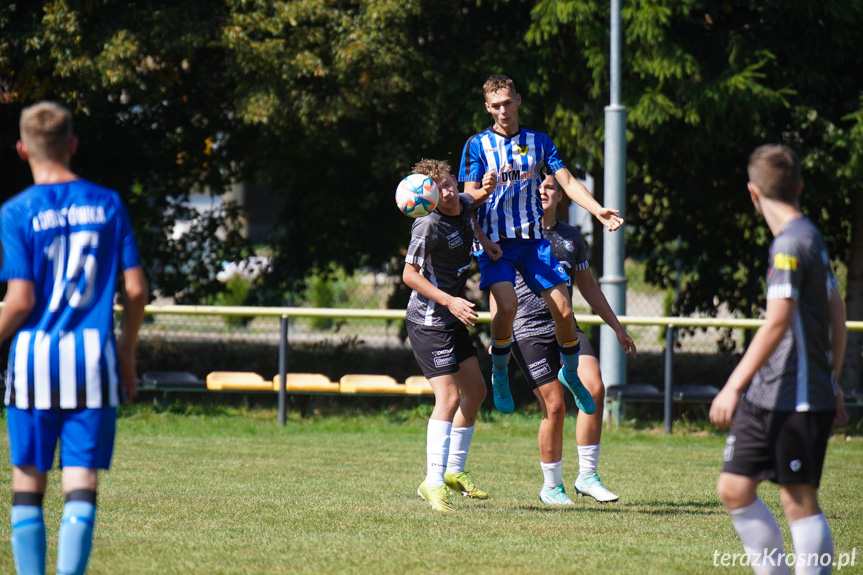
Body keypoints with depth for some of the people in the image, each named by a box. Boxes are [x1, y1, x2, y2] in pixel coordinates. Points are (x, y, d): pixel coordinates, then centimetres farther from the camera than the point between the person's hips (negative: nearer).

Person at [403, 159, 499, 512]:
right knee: (448, 396, -18)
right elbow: (409, 274, -19)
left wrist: (480, 236, 14)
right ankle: (433, 483, -19)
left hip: (453, 320, 10)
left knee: (475, 392, 16)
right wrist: (449, 301, -25)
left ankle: (454, 472, 27)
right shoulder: (428, 225, -22)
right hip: (429, 321, -10)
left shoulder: (465, 205, 3)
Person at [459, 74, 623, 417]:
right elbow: (468, 196, -1)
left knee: (563, 311, -5)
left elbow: (567, 182, 4)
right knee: (507, 306, -26)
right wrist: (484, 192, -25)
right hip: (495, 240, -3)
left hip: (533, 238, 3)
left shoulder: (539, 142, 10)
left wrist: (598, 211, -12)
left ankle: (571, 374, 21)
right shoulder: (478, 145, 3)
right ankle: (499, 373, -2)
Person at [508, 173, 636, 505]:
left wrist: (617, 328, 23)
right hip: (528, 331, -4)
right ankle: (551, 487, 9)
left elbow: (588, 287, 24)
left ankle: (587, 476, -6)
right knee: (554, 407, -9)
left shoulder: (571, 237, 15)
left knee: (594, 388, -16)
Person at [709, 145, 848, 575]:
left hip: (800, 400, -9)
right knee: (734, 489, 8)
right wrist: (833, 384, 27)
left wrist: (735, 385, -22)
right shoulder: (811, 237, 15)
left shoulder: (791, 244, -14)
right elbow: (837, 316, 21)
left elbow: (777, 323, -21)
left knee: (798, 500, -5)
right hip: (766, 396, 9)